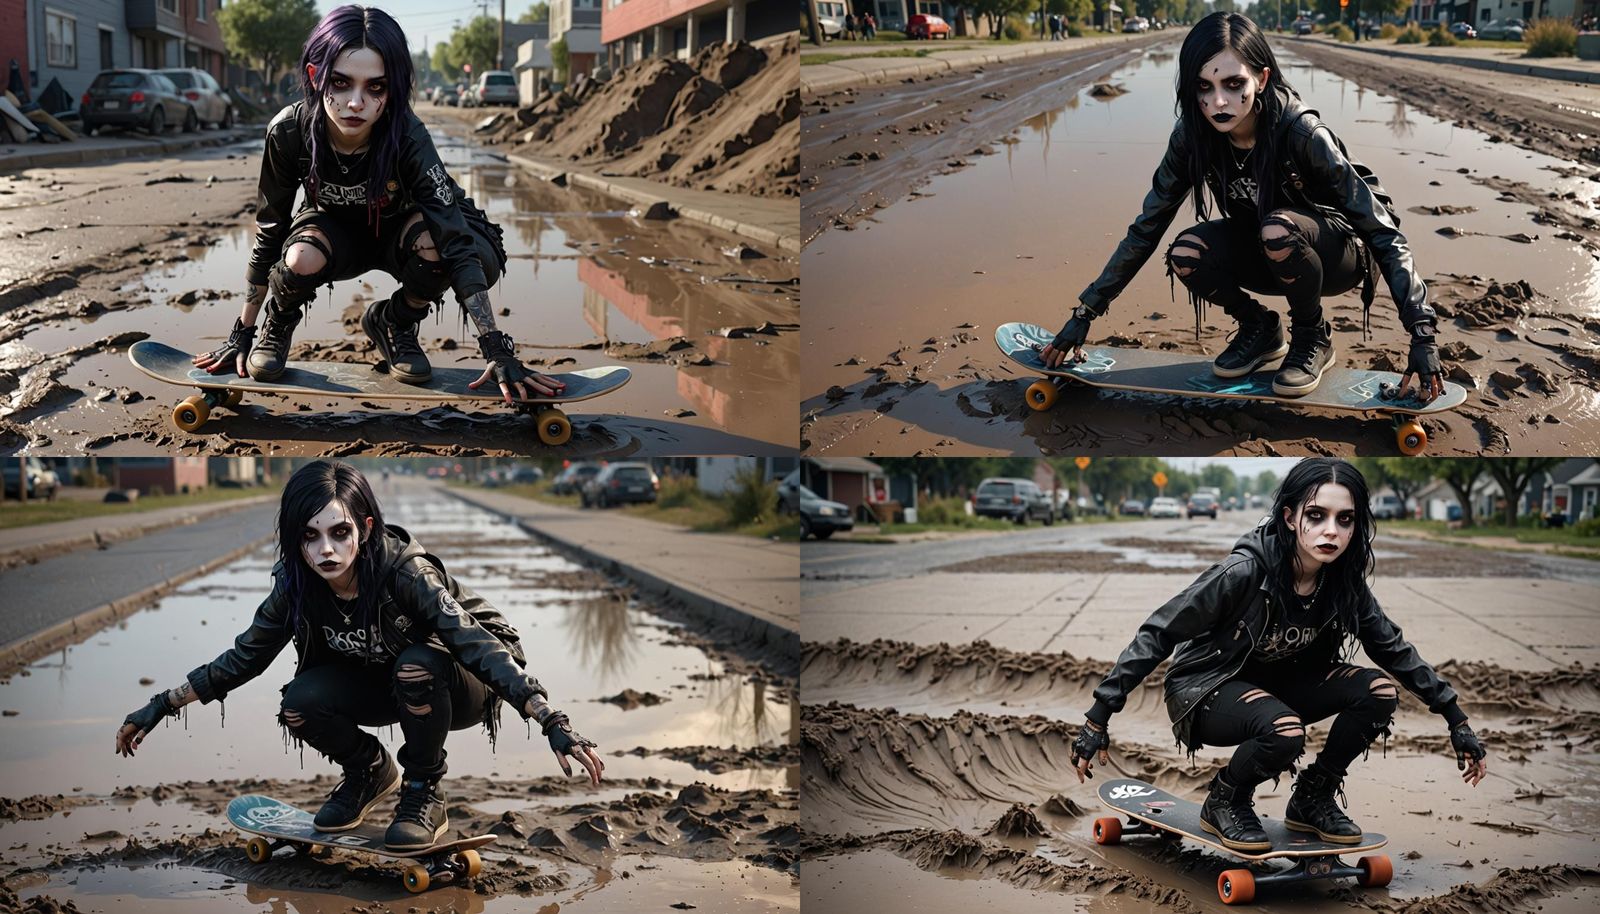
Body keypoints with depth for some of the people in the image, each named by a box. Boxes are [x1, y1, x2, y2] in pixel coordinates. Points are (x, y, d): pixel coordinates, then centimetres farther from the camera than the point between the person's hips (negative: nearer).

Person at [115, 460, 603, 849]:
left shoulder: (406, 573, -33)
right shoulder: (295, 585, -18)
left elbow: (480, 645, -40)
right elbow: (245, 656, -3)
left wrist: (554, 724, -50)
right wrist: (163, 705, -8)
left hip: (461, 684, -4)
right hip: (379, 684, 4)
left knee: (416, 663, -37)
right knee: (300, 703, -24)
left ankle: (425, 794, -12)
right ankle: (369, 770, 9)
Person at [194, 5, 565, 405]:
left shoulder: (407, 138, -33)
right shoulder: (289, 133, -28)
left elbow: (456, 242, -38)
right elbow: (269, 234, -16)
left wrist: (498, 353, -42)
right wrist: (241, 335, -13)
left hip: (397, 235, 0)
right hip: (336, 233, 0)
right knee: (302, 260, -36)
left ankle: (396, 321, -2)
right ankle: (280, 320, 2)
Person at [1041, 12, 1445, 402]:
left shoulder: (1302, 134, -30)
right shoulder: (1193, 138, -17)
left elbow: (1384, 232, -28)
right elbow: (1145, 229, -8)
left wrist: (1422, 334, -34)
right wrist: (1084, 315, -10)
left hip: (1343, 254, -4)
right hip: (1269, 257, 4)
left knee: (1277, 228, -36)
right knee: (1185, 254, -25)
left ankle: (1313, 337, -9)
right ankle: (1259, 328, 3)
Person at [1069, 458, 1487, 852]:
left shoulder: (1344, 584, -12)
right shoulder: (1245, 571, -29)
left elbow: (1394, 649, 3)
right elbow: (1158, 635, -24)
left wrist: (1457, 720, 4)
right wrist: (1099, 716, -25)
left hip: (1278, 685, 6)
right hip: (1206, 689, -6)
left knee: (1378, 690, -17)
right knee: (1283, 731, -37)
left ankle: (1312, 798, 3)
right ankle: (1224, 803, -5)